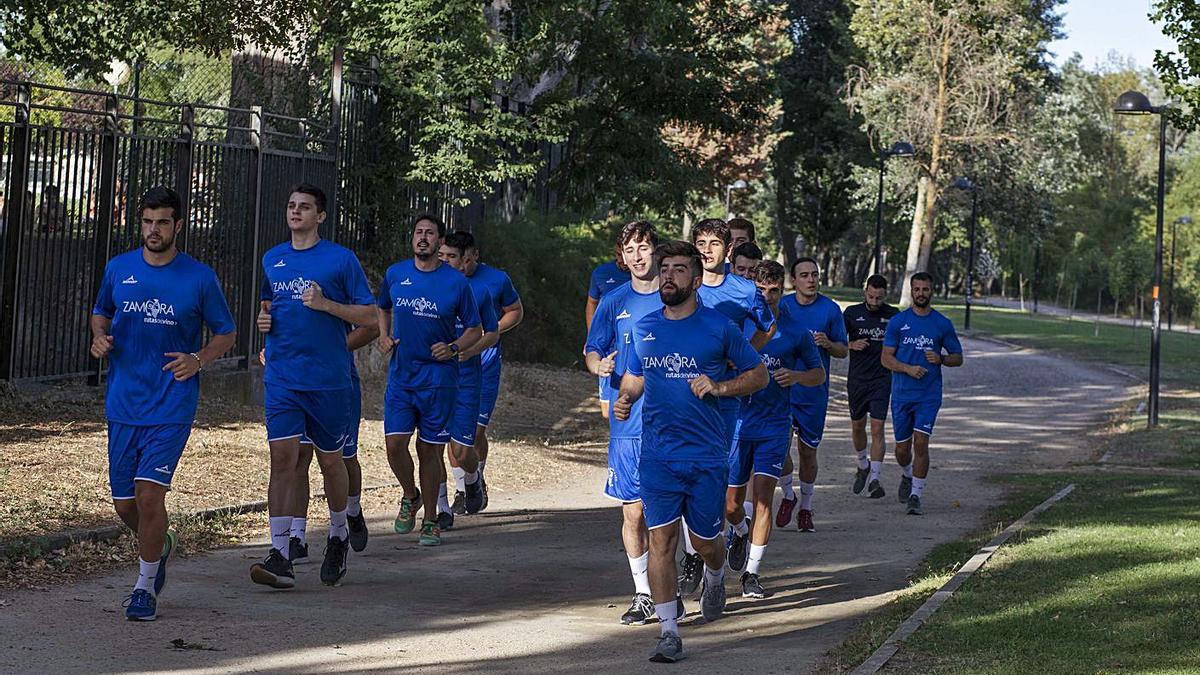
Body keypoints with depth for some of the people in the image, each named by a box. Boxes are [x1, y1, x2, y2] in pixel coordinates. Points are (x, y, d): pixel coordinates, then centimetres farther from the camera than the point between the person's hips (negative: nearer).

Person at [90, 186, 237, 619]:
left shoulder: (199, 277, -2)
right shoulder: (118, 269, 6)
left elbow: (226, 334, 6)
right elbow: (100, 313, 22)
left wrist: (199, 360, -12)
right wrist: (99, 337, 0)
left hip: (171, 406, -3)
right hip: (123, 402, 4)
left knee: (149, 493, -14)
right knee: (124, 504, 7)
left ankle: (145, 587, 2)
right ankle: (160, 546, 39)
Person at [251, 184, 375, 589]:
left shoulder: (341, 259, -3)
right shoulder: (272, 260, 11)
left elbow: (368, 316, -2)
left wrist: (326, 304, -16)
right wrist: (265, 319, 4)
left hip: (328, 379, -3)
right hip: (281, 377, 3)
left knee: (330, 461, 8)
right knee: (283, 458, -8)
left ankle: (338, 535, 33)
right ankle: (280, 555, -11)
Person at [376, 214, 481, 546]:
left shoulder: (456, 282, -4)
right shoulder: (395, 274, 4)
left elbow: (475, 330, 4)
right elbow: (383, 309, 24)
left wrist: (453, 348, -15)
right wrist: (384, 337, 6)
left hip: (438, 377, -2)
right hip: (401, 373, 2)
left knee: (430, 450, 2)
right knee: (394, 444, -8)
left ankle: (430, 521, 15)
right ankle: (410, 497, 21)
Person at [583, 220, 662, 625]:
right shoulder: (614, 302, 7)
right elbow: (591, 350, 4)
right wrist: (599, 365, -18)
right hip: (628, 424, 1)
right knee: (632, 512, 2)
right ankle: (642, 594, 12)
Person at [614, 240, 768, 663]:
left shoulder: (718, 327, -3)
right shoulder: (643, 328, 7)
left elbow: (759, 375, 5)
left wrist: (719, 386, -12)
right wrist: (624, 399, 1)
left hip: (706, 455, -2)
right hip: (657, 455, 2)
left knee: (705, 542, 9)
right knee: (661, 539, -7)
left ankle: (715, 579, 46)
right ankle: (669, 632, -2)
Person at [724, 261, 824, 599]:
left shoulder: (796, 332, 2)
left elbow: (819, 374, 11)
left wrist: (796, 376, -10)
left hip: (775, 425, -1)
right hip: (737, 422, 1)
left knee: (763, 496, -11)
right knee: (730, 503, 5)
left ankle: (751, 573, -2)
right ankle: (742, 532, 41)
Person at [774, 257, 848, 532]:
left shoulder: (830, 309, -1)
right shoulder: (781, 306, 2)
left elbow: (843, 351, 5)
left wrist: (827, 343, -16)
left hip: (814, 392, 0)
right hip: (782, 387, 0)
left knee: (808, 452, 8)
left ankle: (805, 509, 24)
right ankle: (788, 495, 10)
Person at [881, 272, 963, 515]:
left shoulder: (942, 324, 3)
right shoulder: (898, 321, 2)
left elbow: (958, 358, 9)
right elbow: (886, 358, 0)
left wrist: (941, 359, -12)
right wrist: (908, 369, -17)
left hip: (929, 395, -1)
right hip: (902, 393, 1)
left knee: (921, 442, -14)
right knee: (902, 447, 8)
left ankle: (915, 495, -7)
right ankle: (908, 476, 40)